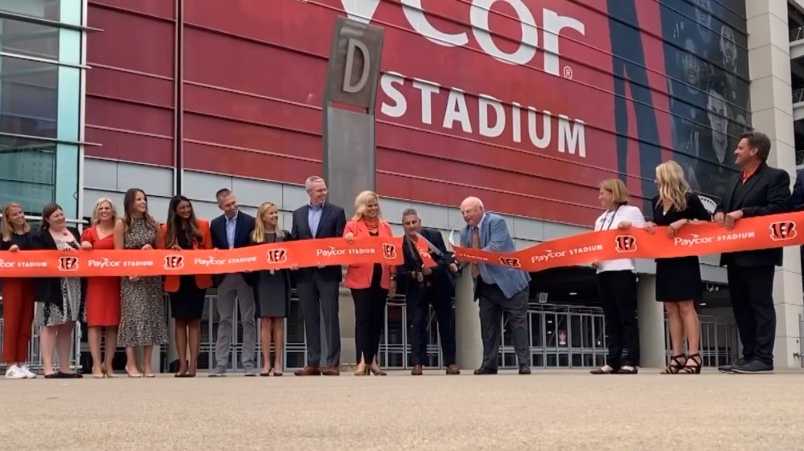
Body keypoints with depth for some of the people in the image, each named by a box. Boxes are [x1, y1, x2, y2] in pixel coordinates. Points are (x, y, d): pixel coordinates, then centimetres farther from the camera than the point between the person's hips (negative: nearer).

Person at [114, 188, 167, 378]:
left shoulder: (153, 224, 11)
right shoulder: (121, 225, 2)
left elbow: (161, 249, 14)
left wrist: (151, 251, -8)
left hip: (152, 276, 3)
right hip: (131, 277, -3)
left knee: (152, 316, 1)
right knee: (133, 316, -8)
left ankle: (147, 364, 6)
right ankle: (131, 363, -1)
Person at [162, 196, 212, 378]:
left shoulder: (202, 225, 4)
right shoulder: (166, 229, 7)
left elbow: (208, 250, 4)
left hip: (197, 279, -1)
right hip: (176, 281, 1)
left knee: (194, 320, 0)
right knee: (179, 320, 3)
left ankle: (193, 363, -1)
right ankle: (182, 364, 6)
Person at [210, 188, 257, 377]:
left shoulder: (250, 221, -2)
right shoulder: (216, 224, 9)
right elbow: (213, 249, 11)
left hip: (245, 276, -3)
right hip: (224, 278, 3)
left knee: (248, 320, 0)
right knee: (224, 320, 5)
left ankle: (248, 363, 3)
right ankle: (221, 364, 7)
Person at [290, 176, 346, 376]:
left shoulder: (336, 212, 4)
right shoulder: (298, 214, 13)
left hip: (328, 272, -3)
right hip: (305, 273, 3)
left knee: (330, 318, -4)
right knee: (310, 319, 5)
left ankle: (332, 363, -3)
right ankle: (313, 363, 9)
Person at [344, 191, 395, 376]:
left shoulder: (385, 226, 15)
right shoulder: (352, 225, 4)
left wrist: (393, 277, 8)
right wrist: (347, 242, -24)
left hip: (381, 279, 4)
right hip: (361, 279, -4)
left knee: (377, 319, 8)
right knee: (363, 318, -7)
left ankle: (372, 359, 16)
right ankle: (361, 361, -8)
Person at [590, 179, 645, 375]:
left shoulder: (631, 211, 4)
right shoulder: (600, 219, 22)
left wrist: (631, 227, -16)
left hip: (622, 270, -7)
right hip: (603, 271, 7)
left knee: (627, 317, -7)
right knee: (611, 318, 5)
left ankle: (630, 361, -8)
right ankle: (613, 361, 4)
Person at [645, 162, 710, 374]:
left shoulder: (689, 199, -8)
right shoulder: (656, 202, 11)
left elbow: (707, 221, -7)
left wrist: (685, 221, -18)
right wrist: (650, 225, 2)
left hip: (684, 260, -7)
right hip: (664, 261, 7)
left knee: (686, 307, -9)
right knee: (671, 309, 5)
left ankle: (694, 356, -7)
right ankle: (677, 356, 7)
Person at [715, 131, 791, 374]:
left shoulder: (776, 177, -4)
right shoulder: (736, 180, 21)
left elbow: (777, 209, -16)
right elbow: (724, 205, 21)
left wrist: (742, 213, -20)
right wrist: (720, 213, -3)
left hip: (758, 253, -8)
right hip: (735, 254, 8)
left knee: (761, 304, -6)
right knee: (740, 305, 8)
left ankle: (763, 357, -5)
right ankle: (749, 355, 13)